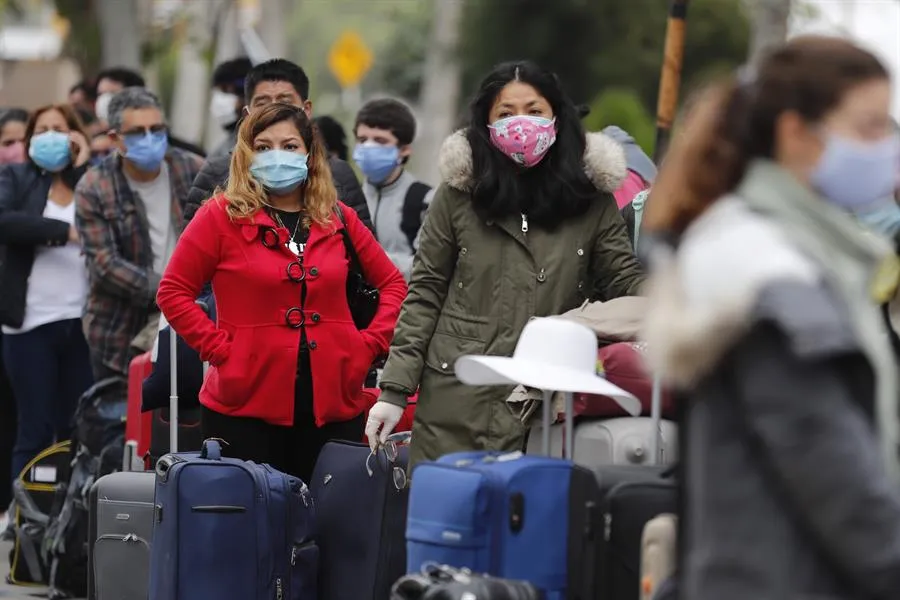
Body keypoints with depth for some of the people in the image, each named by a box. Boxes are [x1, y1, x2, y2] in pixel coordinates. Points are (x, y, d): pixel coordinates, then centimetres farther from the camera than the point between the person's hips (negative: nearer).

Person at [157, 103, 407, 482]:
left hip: (333, 405, 3)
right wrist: (219, 349, -8)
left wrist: (369, 343, 4)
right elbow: (173, 292, 0)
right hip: (245, 408, -3)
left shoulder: (338, 220, 10)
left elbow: (393, 283, 18)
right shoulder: (221, 217, 0)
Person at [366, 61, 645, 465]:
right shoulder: (458, 195, 5)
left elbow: (624, 281, 9)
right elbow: (425, 294, 7)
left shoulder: (591, 200, 6)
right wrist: (394, 390, 1)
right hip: (457, 401, 0)